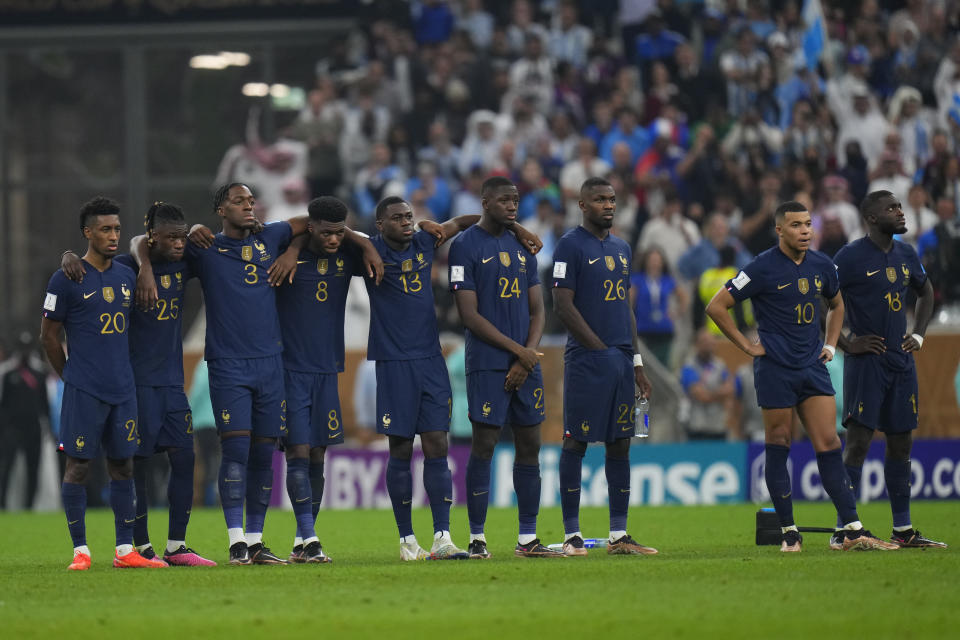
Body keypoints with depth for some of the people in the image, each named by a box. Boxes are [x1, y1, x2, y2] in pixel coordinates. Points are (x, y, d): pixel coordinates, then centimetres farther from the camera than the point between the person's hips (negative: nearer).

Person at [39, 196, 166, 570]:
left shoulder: (126, 277, 12)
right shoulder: (67, 280, -5)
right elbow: (49, 335, 0)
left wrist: (122, 372, 16)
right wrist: (72, 378, 3)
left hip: (123, 388, 6)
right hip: (84, 392, -6)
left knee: (123, 465, 5)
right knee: (78, 465, -3)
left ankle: (125, 550, 7)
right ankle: (80, 551, 1)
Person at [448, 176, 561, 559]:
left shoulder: (523, 246, 14)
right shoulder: (465, 246, -5)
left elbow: (537, 311, 14)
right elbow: (469, 315, -10)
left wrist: (526, 360, -2)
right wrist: (518, 350, -12)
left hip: (526, 364, 6)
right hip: (488, 364, -6)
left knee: (530, 446, 5)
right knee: (484, 445, -6)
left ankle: (528, 539, 9)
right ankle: (476, 539, -1)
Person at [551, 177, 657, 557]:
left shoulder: (621, 249, 17)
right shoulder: (571, 246, -6)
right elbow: (563, 305, -11)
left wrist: (636, 361, 16)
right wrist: (601, 349, -11)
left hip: (621, 360, 7)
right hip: (586, 361, -7)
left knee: (620, 445, 6)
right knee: (576, 443, -4)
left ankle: (619, 535, 8)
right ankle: (572, 535, -2)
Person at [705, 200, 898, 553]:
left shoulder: (822, 266, 8)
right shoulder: (762, 268, -8)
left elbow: (836, 304, 29)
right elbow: (716, 306, -6)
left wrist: (831, 344, 17)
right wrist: (747, 346, -5)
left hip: (813, 366, 4)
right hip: (775, 369, -4)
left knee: (829, 445, -1)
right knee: (778, 447, 1)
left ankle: (852, 530, -4)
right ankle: (789, 532, 8)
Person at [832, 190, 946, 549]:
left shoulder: (906, 255, 11)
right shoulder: (850, 257, -10)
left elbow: (926, 293, 28)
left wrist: (918, 334, 15)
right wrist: (845, 344, -12)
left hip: (901, 361, 7)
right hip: (865, 361, -7)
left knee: (901, 444, 9)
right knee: (858, 441, -9)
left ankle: (903, 530, 15)